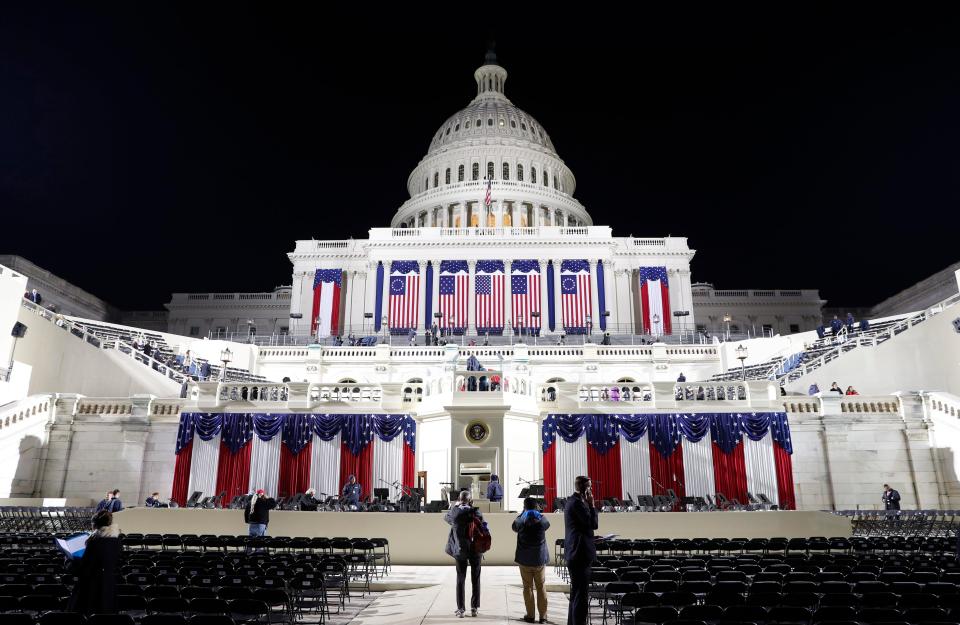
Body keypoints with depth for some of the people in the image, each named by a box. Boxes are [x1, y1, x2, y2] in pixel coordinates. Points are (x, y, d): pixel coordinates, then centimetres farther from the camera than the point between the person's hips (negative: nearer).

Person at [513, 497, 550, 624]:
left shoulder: (521, 521, -12)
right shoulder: (542, 520, -8)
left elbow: (514, 526, 10)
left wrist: (522, 513, 11)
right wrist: (537, 512, 13)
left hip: (524, 560, -1)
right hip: (539, 559, 1)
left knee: (528, 587, 8)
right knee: (541, 587, 10)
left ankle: (530, 615, 11)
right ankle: (543, 615, 12)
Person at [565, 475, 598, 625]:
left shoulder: (573, 501, 15)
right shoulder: (577, 503, -18)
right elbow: (592, 524, -17)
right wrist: (591, 504, -11)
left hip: (575, 554, 11)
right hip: (580, 553, -11)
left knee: (576, 593, 19)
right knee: (581, 594, -6)